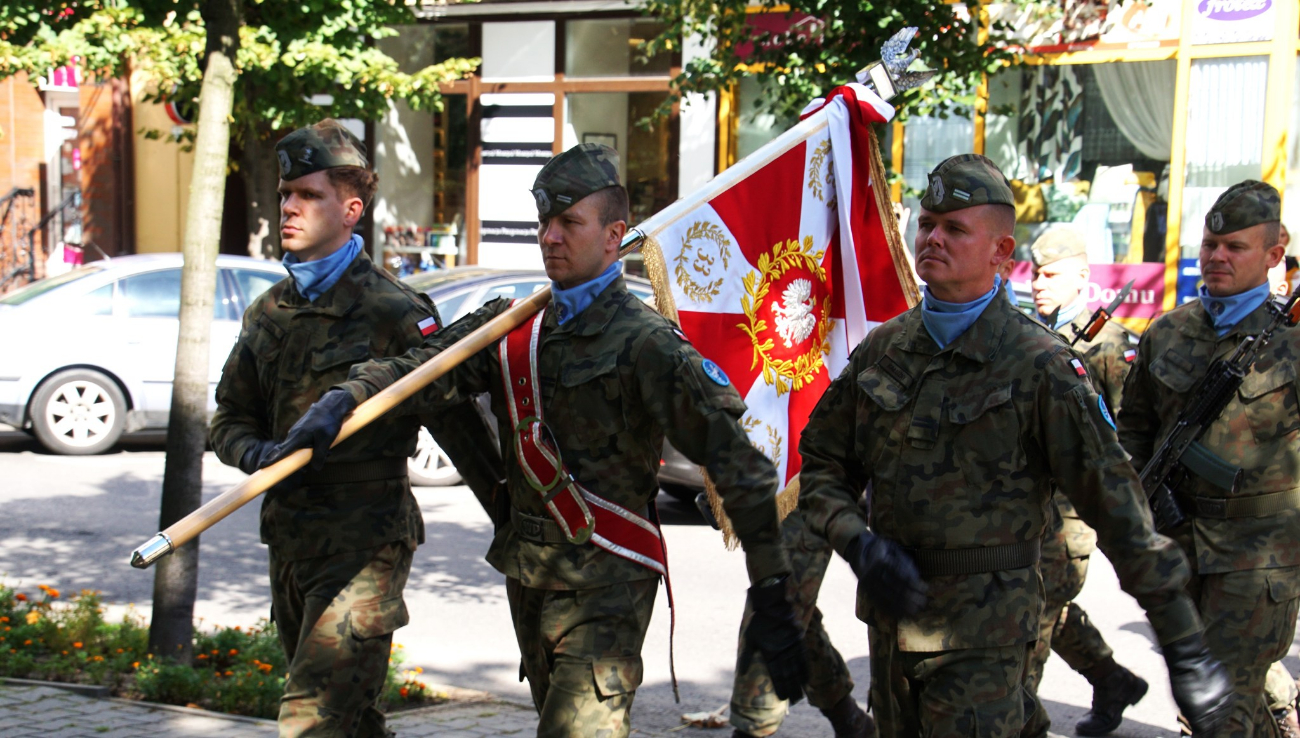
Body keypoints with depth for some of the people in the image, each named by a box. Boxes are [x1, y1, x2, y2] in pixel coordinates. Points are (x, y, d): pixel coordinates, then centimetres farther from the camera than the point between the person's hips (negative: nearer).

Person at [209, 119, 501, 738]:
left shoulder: (392, 311, -10)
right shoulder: (267, 314, 12)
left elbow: (456, 420, -8)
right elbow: (230, 419, 17)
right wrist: (258, 454, -6)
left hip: (365, 541, -7)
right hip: (290, 540, 8)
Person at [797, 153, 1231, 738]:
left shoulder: (1038, 365, -10)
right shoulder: (882, 350, 5)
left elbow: (1114, 503, -10)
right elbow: (821, 465, 12)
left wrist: (1183, 642, -10)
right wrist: (858, 543, -9)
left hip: (983, 628, -6)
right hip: (890, 616, 6)